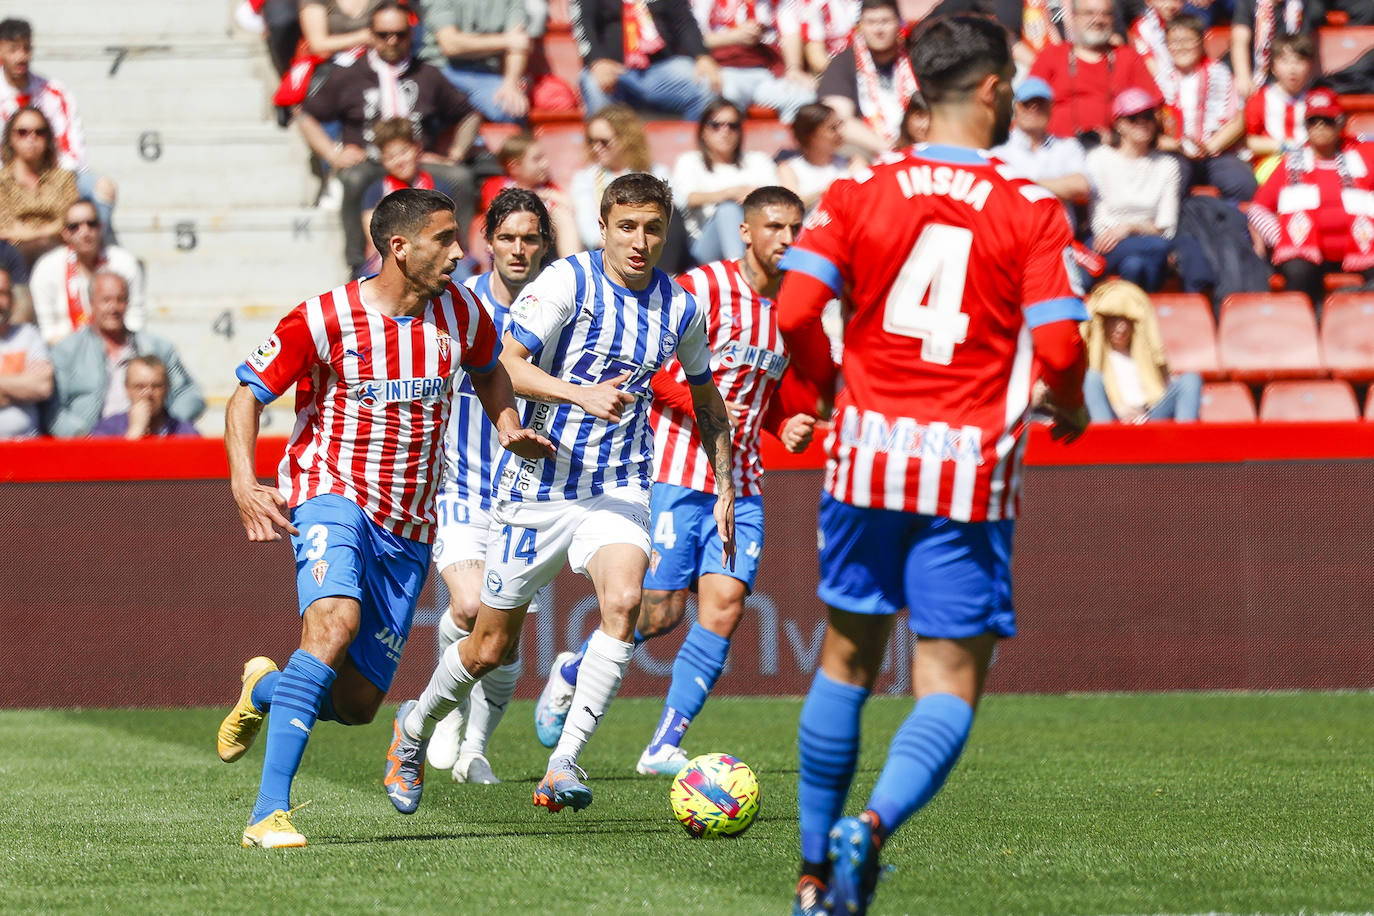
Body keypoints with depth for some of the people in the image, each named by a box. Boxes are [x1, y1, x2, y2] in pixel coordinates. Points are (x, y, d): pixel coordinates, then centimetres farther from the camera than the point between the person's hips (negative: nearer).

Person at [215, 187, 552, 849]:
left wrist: (508, 428, 4)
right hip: (332, 493, -5)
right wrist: (243, 483, -20)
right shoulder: (324, 320, -13)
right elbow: (246, 395, -6)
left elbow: (487, 371, 24)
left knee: (357, 705, 2)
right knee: (335, 620, -34)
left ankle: (265, 689, 39)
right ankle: (269, 813, -32)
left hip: (408, 529, 5)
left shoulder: (460, 314, 2)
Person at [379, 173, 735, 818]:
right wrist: (582, 394, -31)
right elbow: (506, 366, -17)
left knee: (623, 600, -27)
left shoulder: (681, 310, 3)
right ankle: (415, 728, 37)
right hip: (541, 481, -3)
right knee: (491, 645, 6)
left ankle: (563, 765, -22)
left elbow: (706, 398, 21)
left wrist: (725, 487, 19)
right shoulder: (568, 281, -11)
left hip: (620, 486, 3)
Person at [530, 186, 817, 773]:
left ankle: (664, 746, -3)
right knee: (661, 611, -8)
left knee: (725, 604, -9)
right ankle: (572, 670, 22)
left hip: (741, 484, 6)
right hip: (676, 471, -6)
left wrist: (786, 427, 6)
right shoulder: (703, 287, -9)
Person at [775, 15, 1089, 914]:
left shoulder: (858, 192, 2)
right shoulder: (1033, 211, -4)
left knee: (847, 661, 19)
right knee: (949, 687, 0)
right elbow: (1058, 345, -11)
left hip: (868, 449, 3)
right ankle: (871, 826, -26)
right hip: (972, 474, -3)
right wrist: (1069, 409, 11)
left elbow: (794, 311, -6)